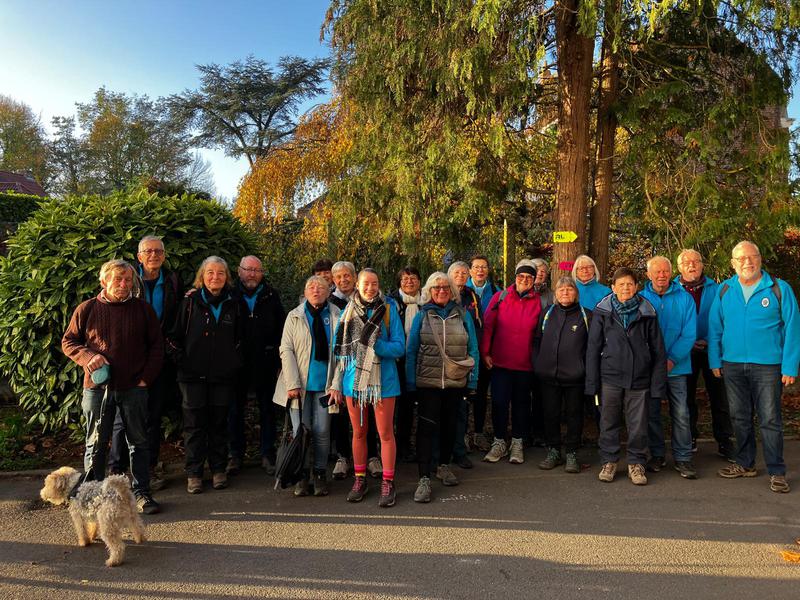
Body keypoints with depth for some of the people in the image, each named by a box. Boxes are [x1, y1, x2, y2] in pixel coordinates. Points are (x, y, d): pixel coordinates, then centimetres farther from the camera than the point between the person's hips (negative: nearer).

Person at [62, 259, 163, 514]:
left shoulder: (143, 309, 3)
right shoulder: (87, 309, 2)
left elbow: (157, 345, 6)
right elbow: (68, 341, 9)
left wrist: (147, 377, -2)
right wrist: (87, 357, -10)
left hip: (133, 387, 0)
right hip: (97, 387, 0)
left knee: (138, 442, 6)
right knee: (96, 444, 8)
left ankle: (142, 493, 16)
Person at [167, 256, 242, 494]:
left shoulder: (233, 305, 7)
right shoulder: (190, 301, 0)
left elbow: (239, 338, 16)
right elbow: (174, 336, 2)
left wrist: (234, 363, 8)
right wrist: (182, 361, -4)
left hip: (224, 376, 2)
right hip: (193, 375, -2)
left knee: (219, 423, 9)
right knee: (194, 425, 3)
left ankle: (219, 470, 21)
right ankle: (194, 473, 14)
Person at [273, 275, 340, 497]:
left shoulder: (336, 316, 4)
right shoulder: (294, 316, 5)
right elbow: (286, 350, -1)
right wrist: (292, 384, -10)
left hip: (324, 384, 0)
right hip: (300, 384, 0)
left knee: (322, 431, 2)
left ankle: (320, 475, 17)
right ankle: (303, 476, 16)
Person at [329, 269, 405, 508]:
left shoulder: (389, 309, -5)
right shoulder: (348, 311, 5)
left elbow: (399, 347, -8)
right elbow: (340, 349, 9)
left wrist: (373, 344, -23)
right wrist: (336, 383, 6)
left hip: (382, 379, -3)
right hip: (353, 379, 3)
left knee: (386, 433, 3)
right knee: (358, 432, 13)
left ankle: (388, 484, 15)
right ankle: (360, 480, 27)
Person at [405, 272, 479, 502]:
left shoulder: (463, 315, 5)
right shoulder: (422, 315, 2)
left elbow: (473, 349, 6)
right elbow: (411, 350, 2)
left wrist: (472, 379, 1)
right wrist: (411, 381, -4)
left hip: (456, 381, 2)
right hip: (427, 382, -2)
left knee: (450, 424, 14)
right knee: (427, 427, -6)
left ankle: (444, 466, 33)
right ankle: (424, 479, -2)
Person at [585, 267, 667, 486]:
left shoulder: (647, 312, 2)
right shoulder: (602, 312, 1)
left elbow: (658, 349, 4)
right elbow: (593, 347, 1)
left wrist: (658, 382, -1)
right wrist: (592, 382, -3)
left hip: (639, 378, 0)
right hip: (610, 377, 0)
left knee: (638, 424, 7)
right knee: (609, 422, 9)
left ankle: (636, 463, 23)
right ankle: (609, 461, 24)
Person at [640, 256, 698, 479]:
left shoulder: (684, 299, 0)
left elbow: (689, 335, -4)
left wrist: (672, 359, -15)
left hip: (676, 366, 0)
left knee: (681, 414, 0)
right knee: (652, 412, 8)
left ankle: (683, 458, 12)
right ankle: (657, 455, 22)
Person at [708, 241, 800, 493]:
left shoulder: (779, 288, -3)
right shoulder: (724, 290, 5)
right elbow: (714, 328, 8)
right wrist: (715, 361, 2)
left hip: (767, 366, -3)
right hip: (732, 365, 3)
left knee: (770, 420, 2)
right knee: (740, 418, 13)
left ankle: (777, 472, 13)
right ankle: (745, 464, 27)